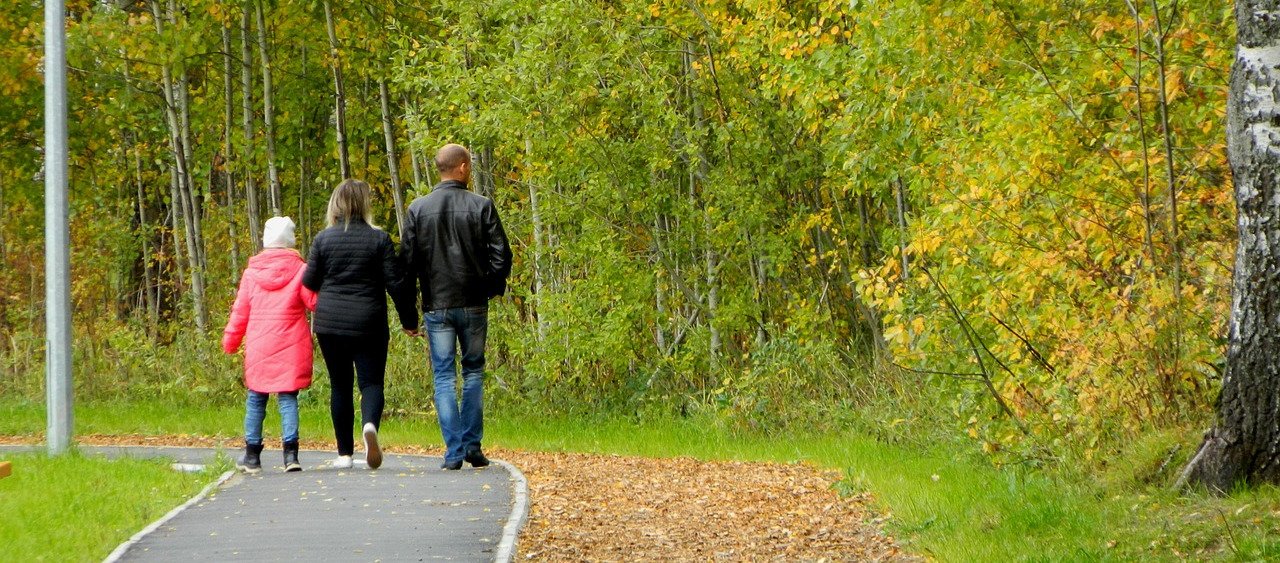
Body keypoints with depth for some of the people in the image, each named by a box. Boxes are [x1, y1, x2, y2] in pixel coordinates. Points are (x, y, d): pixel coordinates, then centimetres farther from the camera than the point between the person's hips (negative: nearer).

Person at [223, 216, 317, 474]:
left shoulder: (252, 272, 4)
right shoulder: (299, 269, -4)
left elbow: (240, 310, 8)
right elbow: (314, 302, -7)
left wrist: (230, 340, 17)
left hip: (259, 346, 2)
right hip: (291, 346, -2)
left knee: (256, 398, 11)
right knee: (288, 397, 1)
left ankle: (252, 455, 13)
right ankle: (290, 452, -9)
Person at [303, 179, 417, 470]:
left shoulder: (324, 238, -1)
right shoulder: (378, 239, -5)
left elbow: (310, 282, 4)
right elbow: (396, 282, -5)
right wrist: (409, 319, 5)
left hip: (330, 324, 2)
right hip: (368, 324, -1)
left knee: (340, 385, 10)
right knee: (371, 381, 1)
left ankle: (344, 453, 10)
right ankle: (370, 424, -31)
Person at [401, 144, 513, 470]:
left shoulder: (418, 209, -1)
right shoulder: (481, 206, -5)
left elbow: (408, 260, 0)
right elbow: (501, 255, -6)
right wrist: (491, 288, 12)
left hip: (436, 306, 0)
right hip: (473, 305, 0)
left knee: (444, 377, 4)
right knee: (473, 372, 14)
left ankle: (454, 452, -3)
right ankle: (472, 447, 11)